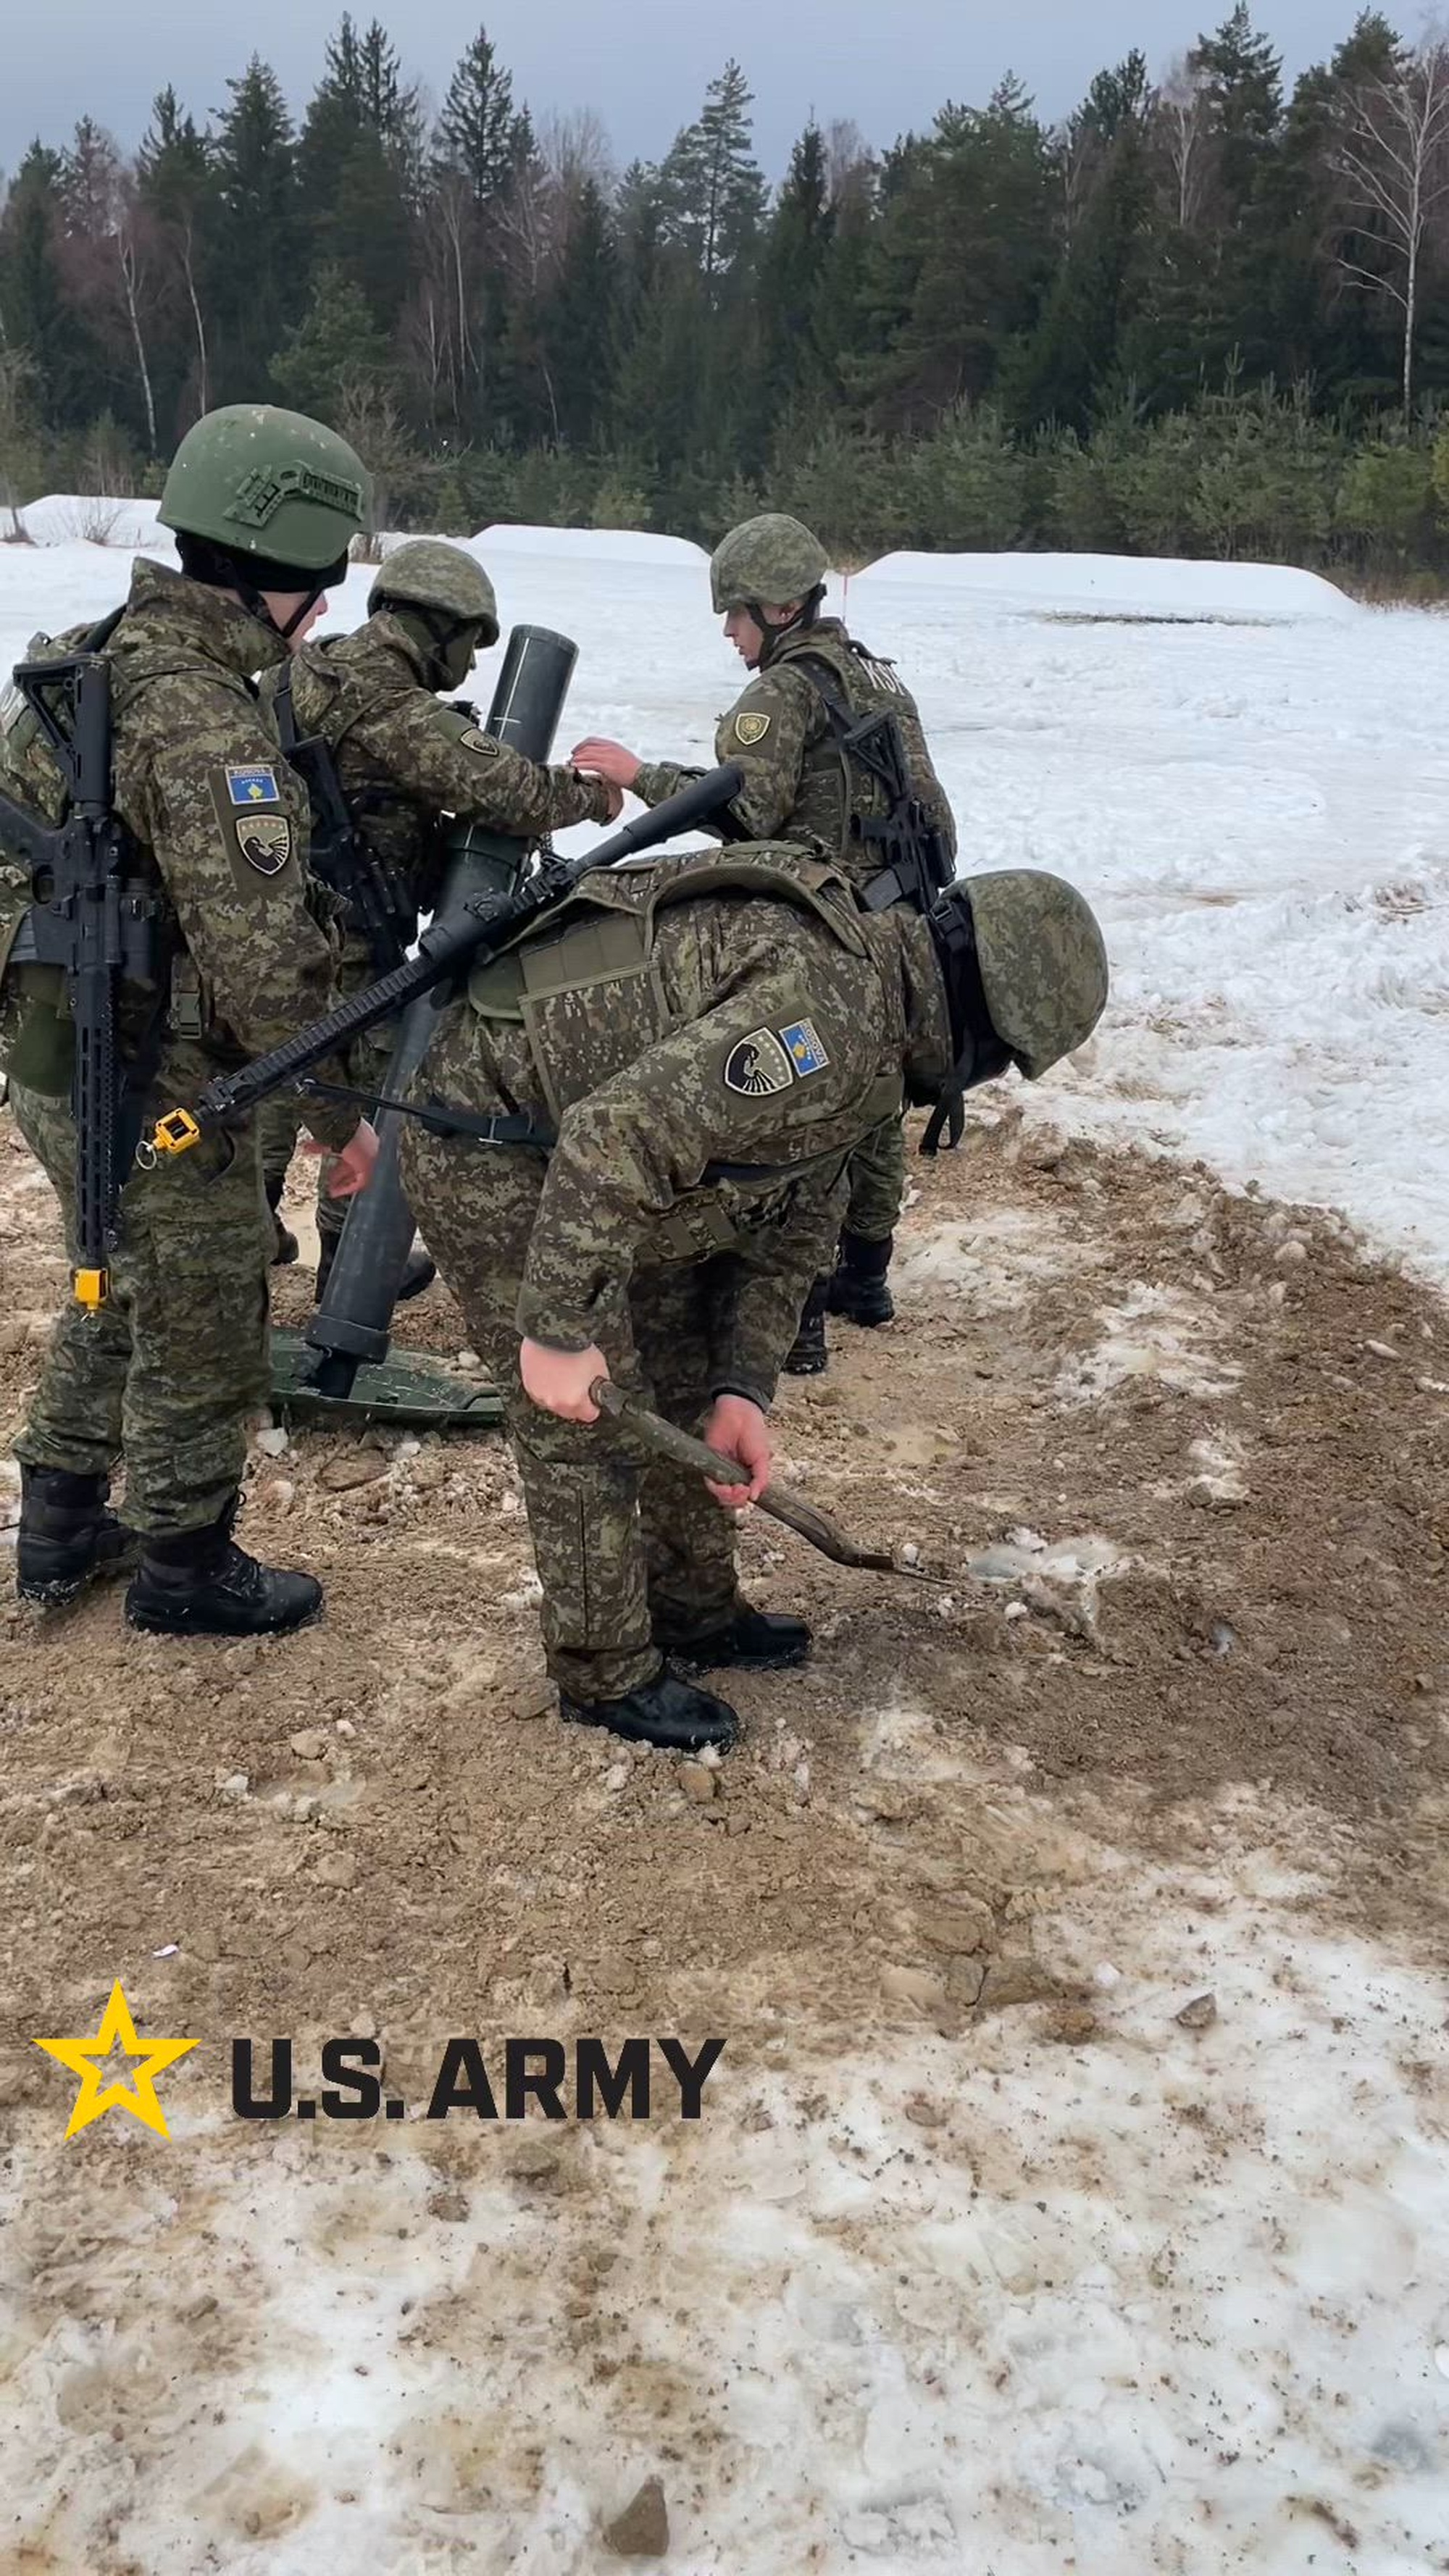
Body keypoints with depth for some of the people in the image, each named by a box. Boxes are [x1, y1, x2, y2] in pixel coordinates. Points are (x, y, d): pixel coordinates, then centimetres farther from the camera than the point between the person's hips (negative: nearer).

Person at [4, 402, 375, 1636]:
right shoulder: (205, 722, -25)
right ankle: (187, 1568, 27)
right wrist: (339, 1113, -14)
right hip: (157, 1092, -9)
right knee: (201, 1336, 9)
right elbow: (262, 960, -25)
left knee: (114, 1296, 26)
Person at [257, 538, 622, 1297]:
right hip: (344, 940, -8)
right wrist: (593, 795, -7)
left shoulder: (299, 673, 7)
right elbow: (511, 792, -24)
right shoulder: (395, 711, -21)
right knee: (370, 1091, 7)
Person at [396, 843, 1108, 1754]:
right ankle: (606, 1676, 17)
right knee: (590, 1432, -1)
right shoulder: (830, 1012, -28)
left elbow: (789, 1231, 12)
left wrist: (743, 1387, 2)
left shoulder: (865, 1038, 7)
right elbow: (617, 1136, -36)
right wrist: (559, 1331, -29)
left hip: (570, 1150, 10)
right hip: (492, 1158, -10)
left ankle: (696, 1609, 35)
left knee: (685, 1382, 18)